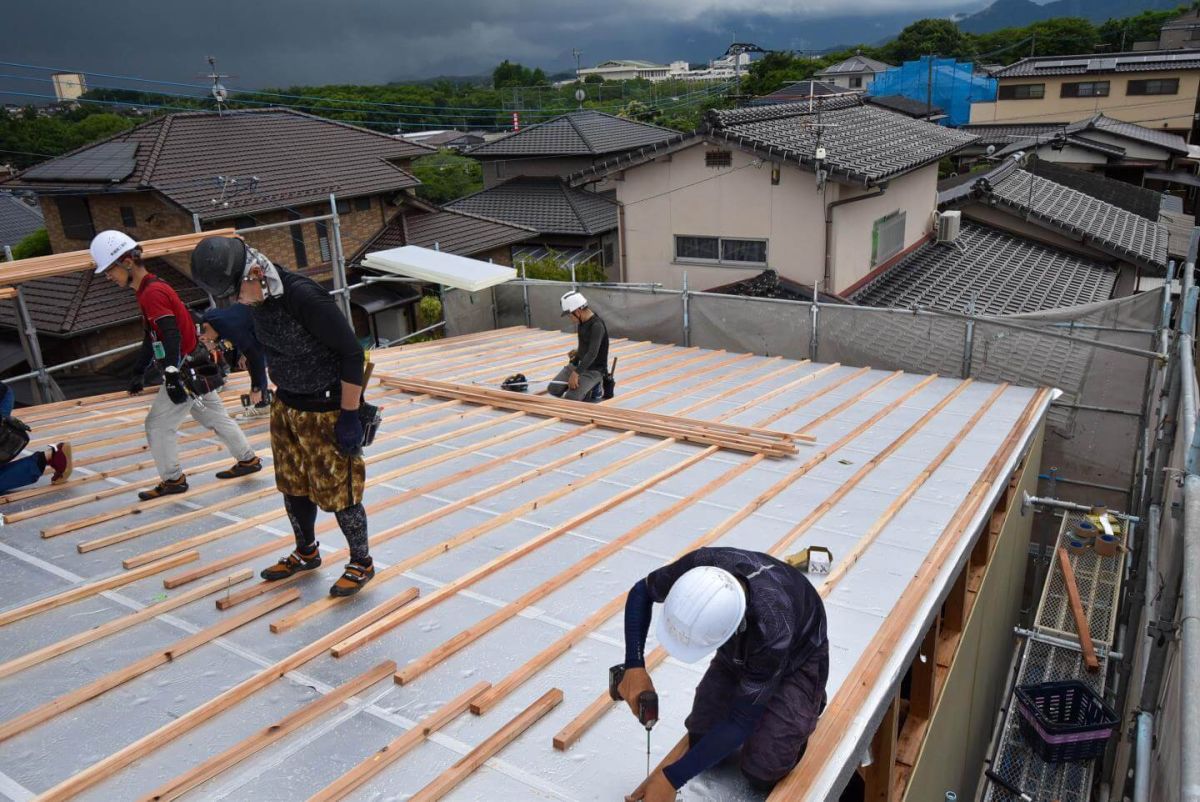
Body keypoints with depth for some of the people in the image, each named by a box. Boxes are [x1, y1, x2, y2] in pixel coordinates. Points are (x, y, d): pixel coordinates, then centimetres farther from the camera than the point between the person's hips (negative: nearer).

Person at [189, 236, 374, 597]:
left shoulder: (305, 297, -27)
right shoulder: (260, 298, -1)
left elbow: (352, 353, -25)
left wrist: (349, 415, -21)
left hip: (325, 412, -8)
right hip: (286, 406, 8)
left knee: (337, 491, 3)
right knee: (293, 486, 19)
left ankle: (362, 563, 22)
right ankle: (306, 553, 41)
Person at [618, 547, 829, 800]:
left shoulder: (771, 629, -45)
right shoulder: (697, 568, -35)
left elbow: (741, 721, -31)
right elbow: (641, 592, -11)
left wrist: (671, 779, -27)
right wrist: (634, 666, -24)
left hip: (795, 659, -4)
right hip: (742, 651, 4)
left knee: (762, 772, -12)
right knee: (702, 740, -2)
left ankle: (808, 701, 13)